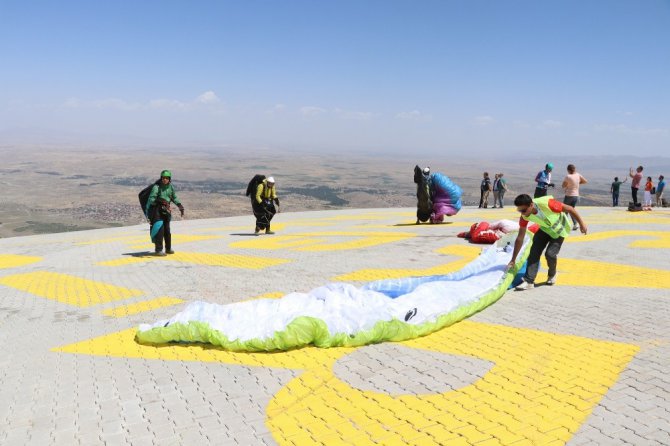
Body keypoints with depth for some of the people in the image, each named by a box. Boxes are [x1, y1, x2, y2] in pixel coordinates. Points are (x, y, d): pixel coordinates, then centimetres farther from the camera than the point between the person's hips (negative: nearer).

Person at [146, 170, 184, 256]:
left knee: (167, 230, 15)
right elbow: (151, 199, -21)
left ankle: (168, 248, 28)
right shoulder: (157, 187, -15)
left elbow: (174, 198, 16)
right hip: (157, 211, -6)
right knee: (159, 230, -12)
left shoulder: (170, 187, 3)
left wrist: (180, 206, 6)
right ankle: (158, 250, -7)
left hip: (166, 211, 6)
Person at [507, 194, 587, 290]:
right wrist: (513, 260, -12)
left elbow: (569, 209, -24)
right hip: (545, 229, 4)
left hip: (559, 230, -4)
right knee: (534, 252, -12)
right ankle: (529, 281, -9)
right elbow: (520, 238, -15)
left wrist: (581, 223, -14)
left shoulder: (546, 203, -40)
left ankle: (552, 275, 15)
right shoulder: (524, 217, -24)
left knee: (550, 254, -15)